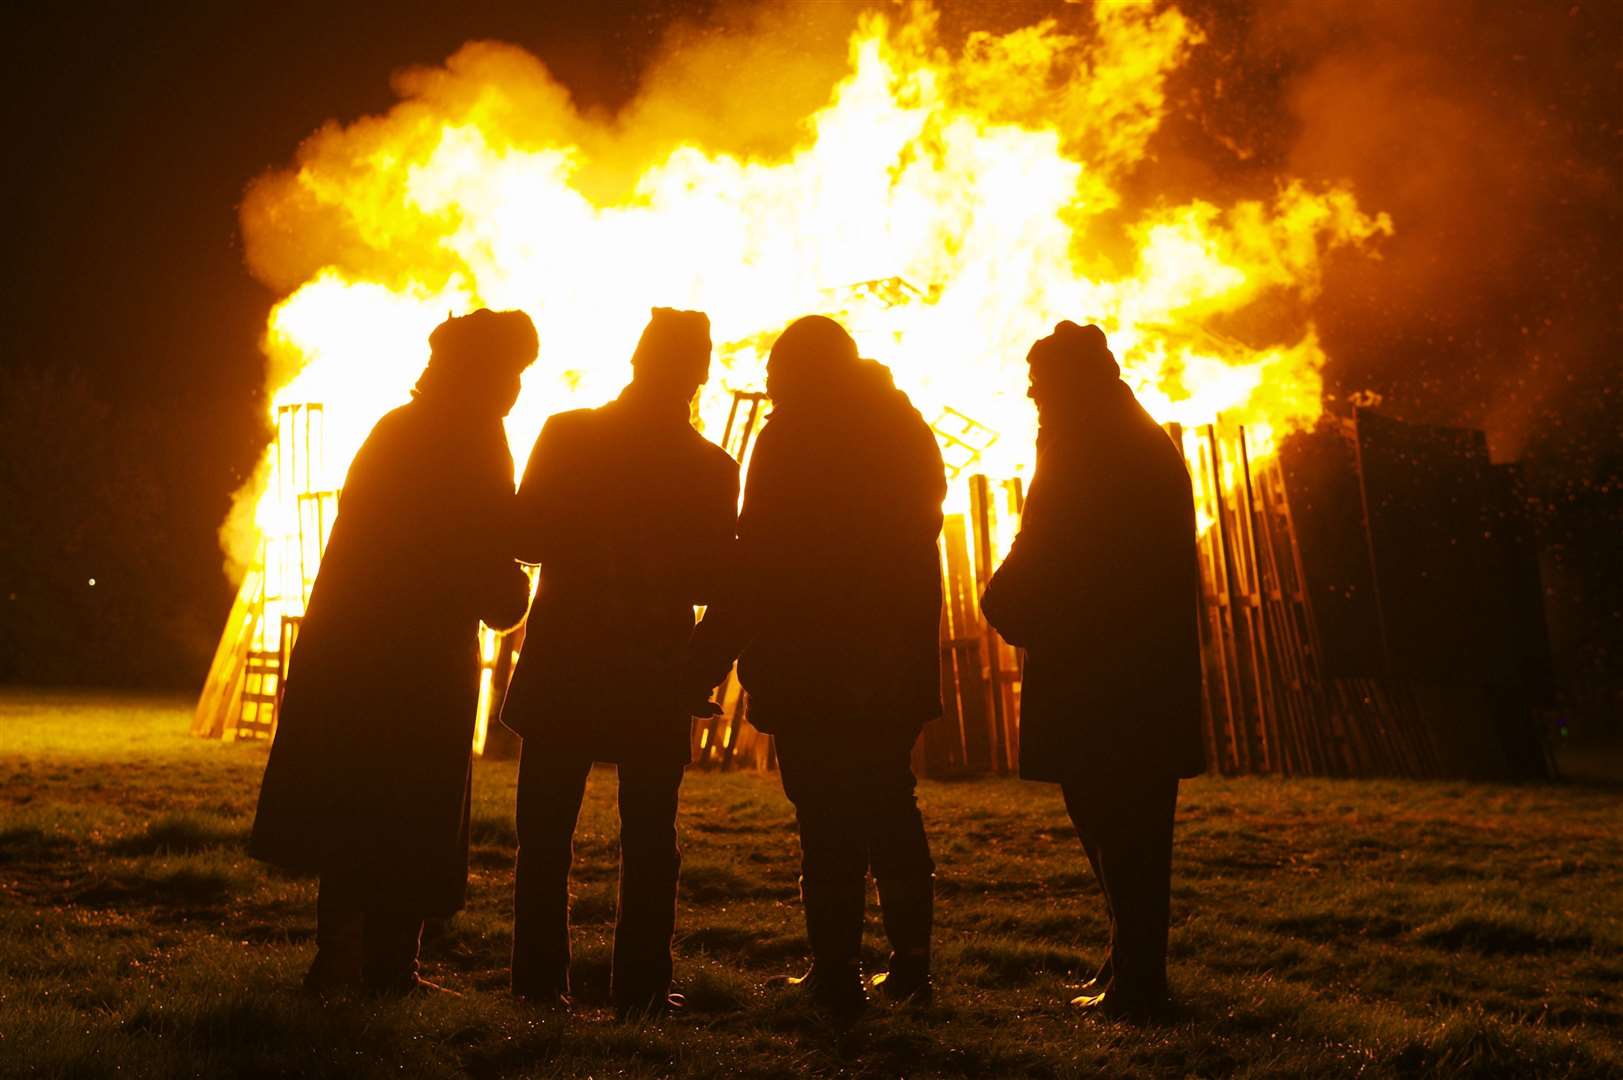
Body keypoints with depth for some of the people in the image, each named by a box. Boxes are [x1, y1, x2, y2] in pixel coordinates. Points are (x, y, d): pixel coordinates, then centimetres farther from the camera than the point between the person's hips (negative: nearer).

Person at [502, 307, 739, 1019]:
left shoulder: (567, 433, -4)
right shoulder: (710, 467, -5)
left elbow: (523, 537, -4)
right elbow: (711, 582, -4)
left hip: (562, 663, 1)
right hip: (655, 671, 0)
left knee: (544, 831, 11)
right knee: (648, 837, 9)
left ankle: (540, 978, 15)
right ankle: (640, 984, 11)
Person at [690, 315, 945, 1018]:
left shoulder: (792, 434, -5)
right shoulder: (906, 429, 13)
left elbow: (759, 554, -12)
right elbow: (919, 534, 14)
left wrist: (713, 650, -8)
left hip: (810, 665, -6)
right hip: (896, 663, 6)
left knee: (828, 823, -2)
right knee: (889, 809, 15)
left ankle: (836, 976, 3)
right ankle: (910, 965, 18)